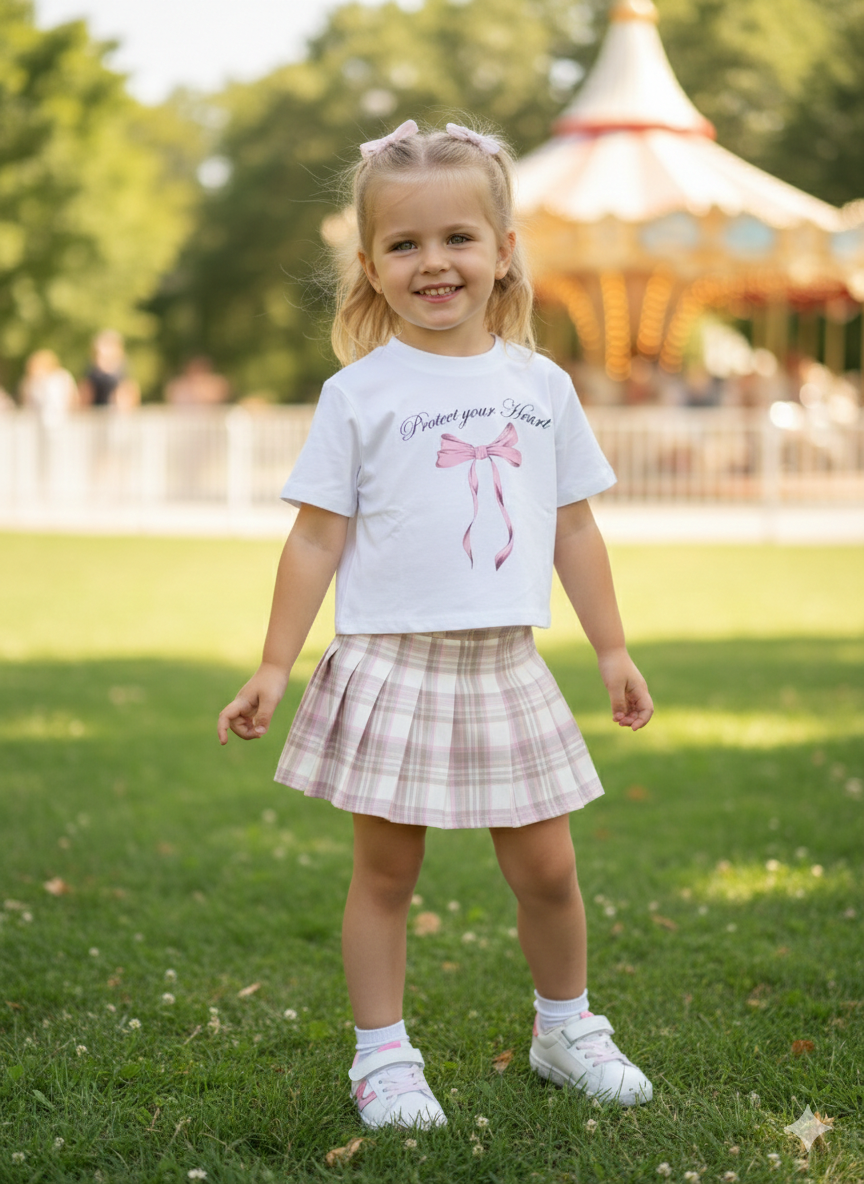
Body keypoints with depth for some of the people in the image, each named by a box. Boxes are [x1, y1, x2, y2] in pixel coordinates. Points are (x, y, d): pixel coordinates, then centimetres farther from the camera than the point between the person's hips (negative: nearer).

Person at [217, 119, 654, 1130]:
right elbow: (317, 537, -3)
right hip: (393, 665, -3)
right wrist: (275, 665, -6)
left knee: (545, 865, 9)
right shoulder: (359, 393, -3)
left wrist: (612, 648, 12)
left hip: (506, 667, 3)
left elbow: (573, 528, 13)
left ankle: (565, 1027, 30)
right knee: (385, 869, 4)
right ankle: (382, 1055, 17)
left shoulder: (541, 386, 7)